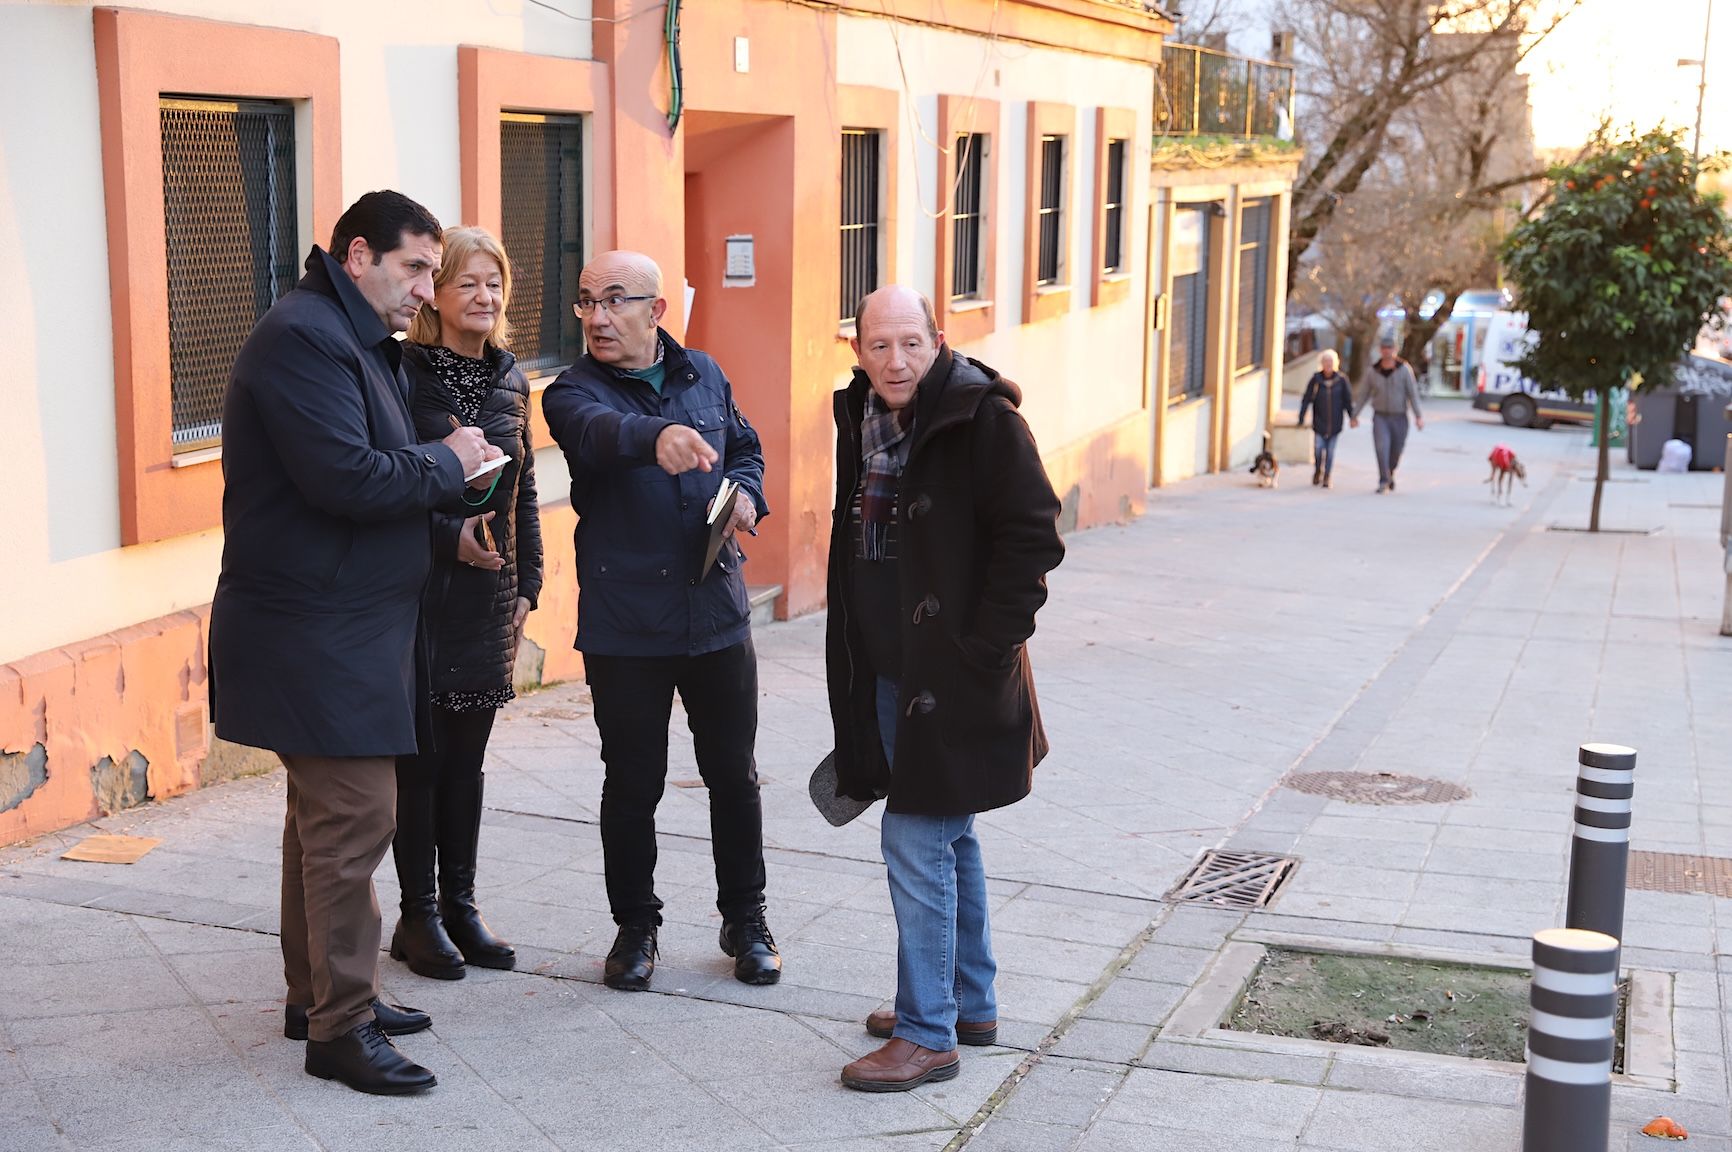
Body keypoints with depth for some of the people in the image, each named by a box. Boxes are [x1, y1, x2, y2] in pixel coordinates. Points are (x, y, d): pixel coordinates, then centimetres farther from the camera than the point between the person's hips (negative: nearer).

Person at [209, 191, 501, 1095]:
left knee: (327, 817, 17)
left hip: (347, 627, 11)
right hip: (317, 637, -11)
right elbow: (347, 479, -25)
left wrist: (441, 472, 2)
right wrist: (446, 462, -12)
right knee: (352, 820, -8)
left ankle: (316, 994, 28)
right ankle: (341, 1028, 0)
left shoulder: (358, 341, 18)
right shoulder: (304, 338, -17)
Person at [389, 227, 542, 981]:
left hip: (490, 599, 5)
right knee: (421, 759, 3)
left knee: (467, 759, 12)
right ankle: (418, 917, 15)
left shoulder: (509, 380, 9)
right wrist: (448, 534, -21)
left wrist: (527, 583, 10)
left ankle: (459, 906, 23)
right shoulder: (404, 374, -10)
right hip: (421, 598, -5)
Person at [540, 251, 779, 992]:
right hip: (623, 625, -3)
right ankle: (635, 925, 25)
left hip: (716, 612, 3)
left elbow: (745, 446, 23)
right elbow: (601, 431, -31)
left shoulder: (705, 375, 7)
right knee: (632, 784, 7)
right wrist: (660, 437, -53)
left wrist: (746, 492, 0)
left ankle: (746, 919, 27)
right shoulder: (574, 393, -7)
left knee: (733, 774, 11)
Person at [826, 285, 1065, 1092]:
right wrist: (853, 659, 15)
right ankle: (971, 1003, 32)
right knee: (948, 839, 18)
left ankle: (928, 1033, 4)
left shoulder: (983, 418, -15)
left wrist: (981, 649, -17)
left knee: (916, 842, -7)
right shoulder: (860, 420, 9)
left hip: (952, 678, -8)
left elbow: (1032, 541, -17)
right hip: (888, 673, 8)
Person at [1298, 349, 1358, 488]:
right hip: (1319, 422, 0)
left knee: (1330, 451, 2)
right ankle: (1317, 472, 19)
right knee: (1319, 448, -7)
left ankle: (1326, 478, 13)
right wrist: (1301, 419, -3)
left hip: (1335, 423, 0)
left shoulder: (1341, 380, -2)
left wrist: (1352, 417, -3)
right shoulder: (1316, 379, -4)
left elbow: (1348, 400, 4)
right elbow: (1307, 399, -1)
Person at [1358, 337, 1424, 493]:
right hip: (1380, 417, 0)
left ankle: (1390, 473, 41)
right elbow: (1364, 394, 7)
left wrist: (1418, 416, -17)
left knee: (1395, 452, 10)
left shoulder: (1405, 369, -7)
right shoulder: (1372, 370, -2)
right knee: (1382, 448, -21)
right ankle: (1383, 483, -19)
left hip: (1399, 418, 0)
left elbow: (1413, 393, -9)